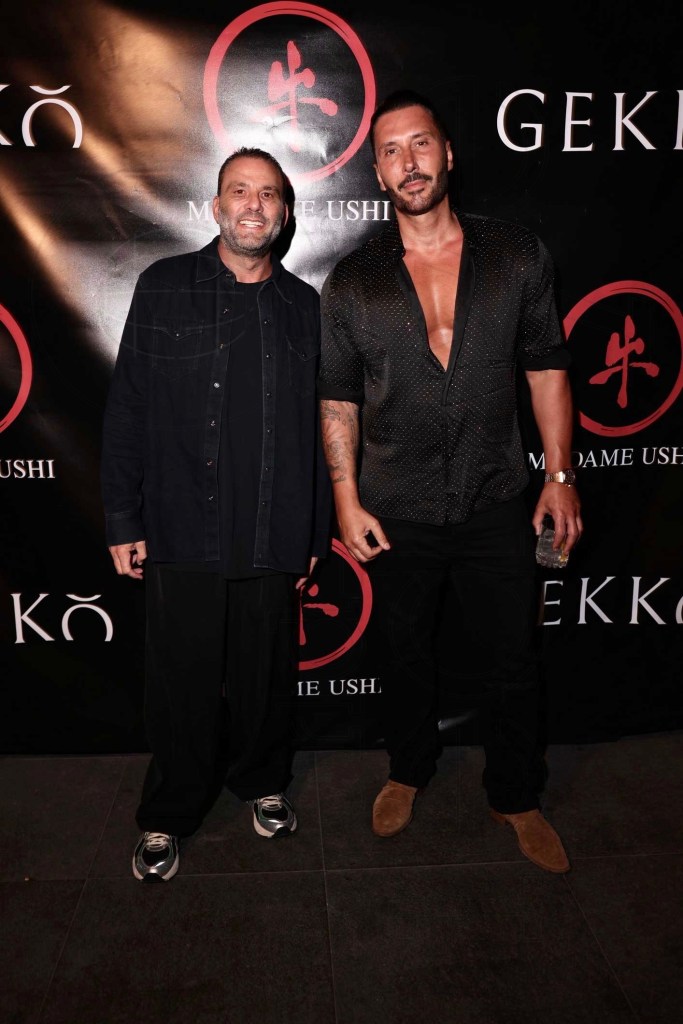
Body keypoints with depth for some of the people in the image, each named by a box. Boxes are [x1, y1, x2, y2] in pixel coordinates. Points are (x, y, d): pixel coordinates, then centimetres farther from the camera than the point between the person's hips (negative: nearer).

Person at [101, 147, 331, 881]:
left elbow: (316, 427, 9)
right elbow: (127, 413, 1)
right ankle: (167, 817, 30)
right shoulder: (163, 289, 2)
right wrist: (123, 521, -3)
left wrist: (315, 532, 8)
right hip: (182, 536, -1)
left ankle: (261, 781, 39)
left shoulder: (303, 306, 8)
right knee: (182, 681, 8)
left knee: (265, 676, 14)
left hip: (273, 539, 2)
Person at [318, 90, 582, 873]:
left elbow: (546, 366, 4)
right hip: (397, 514, 0)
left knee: (511, 662, 11)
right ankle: (408, 772, 43)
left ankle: (516, 798, 36)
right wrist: (346, 500, -3)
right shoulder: (352, 282, -2)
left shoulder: (517, 256, -1)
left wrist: (560, 473, 0)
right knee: (405, 655, 17)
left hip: (495, 507, 0)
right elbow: (337, 400, 2)